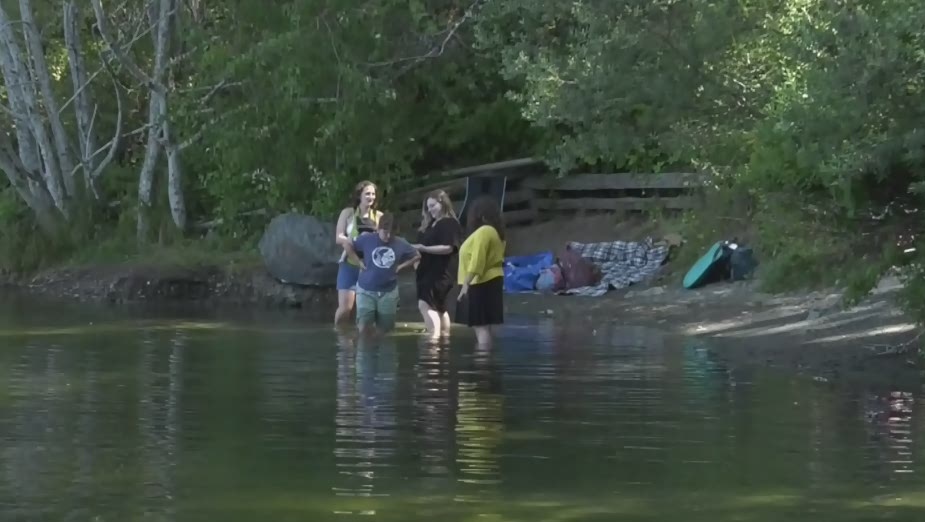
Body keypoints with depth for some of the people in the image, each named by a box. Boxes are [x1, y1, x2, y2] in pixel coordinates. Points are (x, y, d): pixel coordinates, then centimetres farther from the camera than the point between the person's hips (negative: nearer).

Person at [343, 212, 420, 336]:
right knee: (364, 329, -8)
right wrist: (359, 262, -2)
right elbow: (349, 247, 8)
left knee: (384, 330, 5)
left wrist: (400, 266, 2)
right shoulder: (367, 239, -5)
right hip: (366, 290, -1)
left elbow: (416, 256, 12)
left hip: (389, 292, 1)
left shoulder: (400, 244, -2)